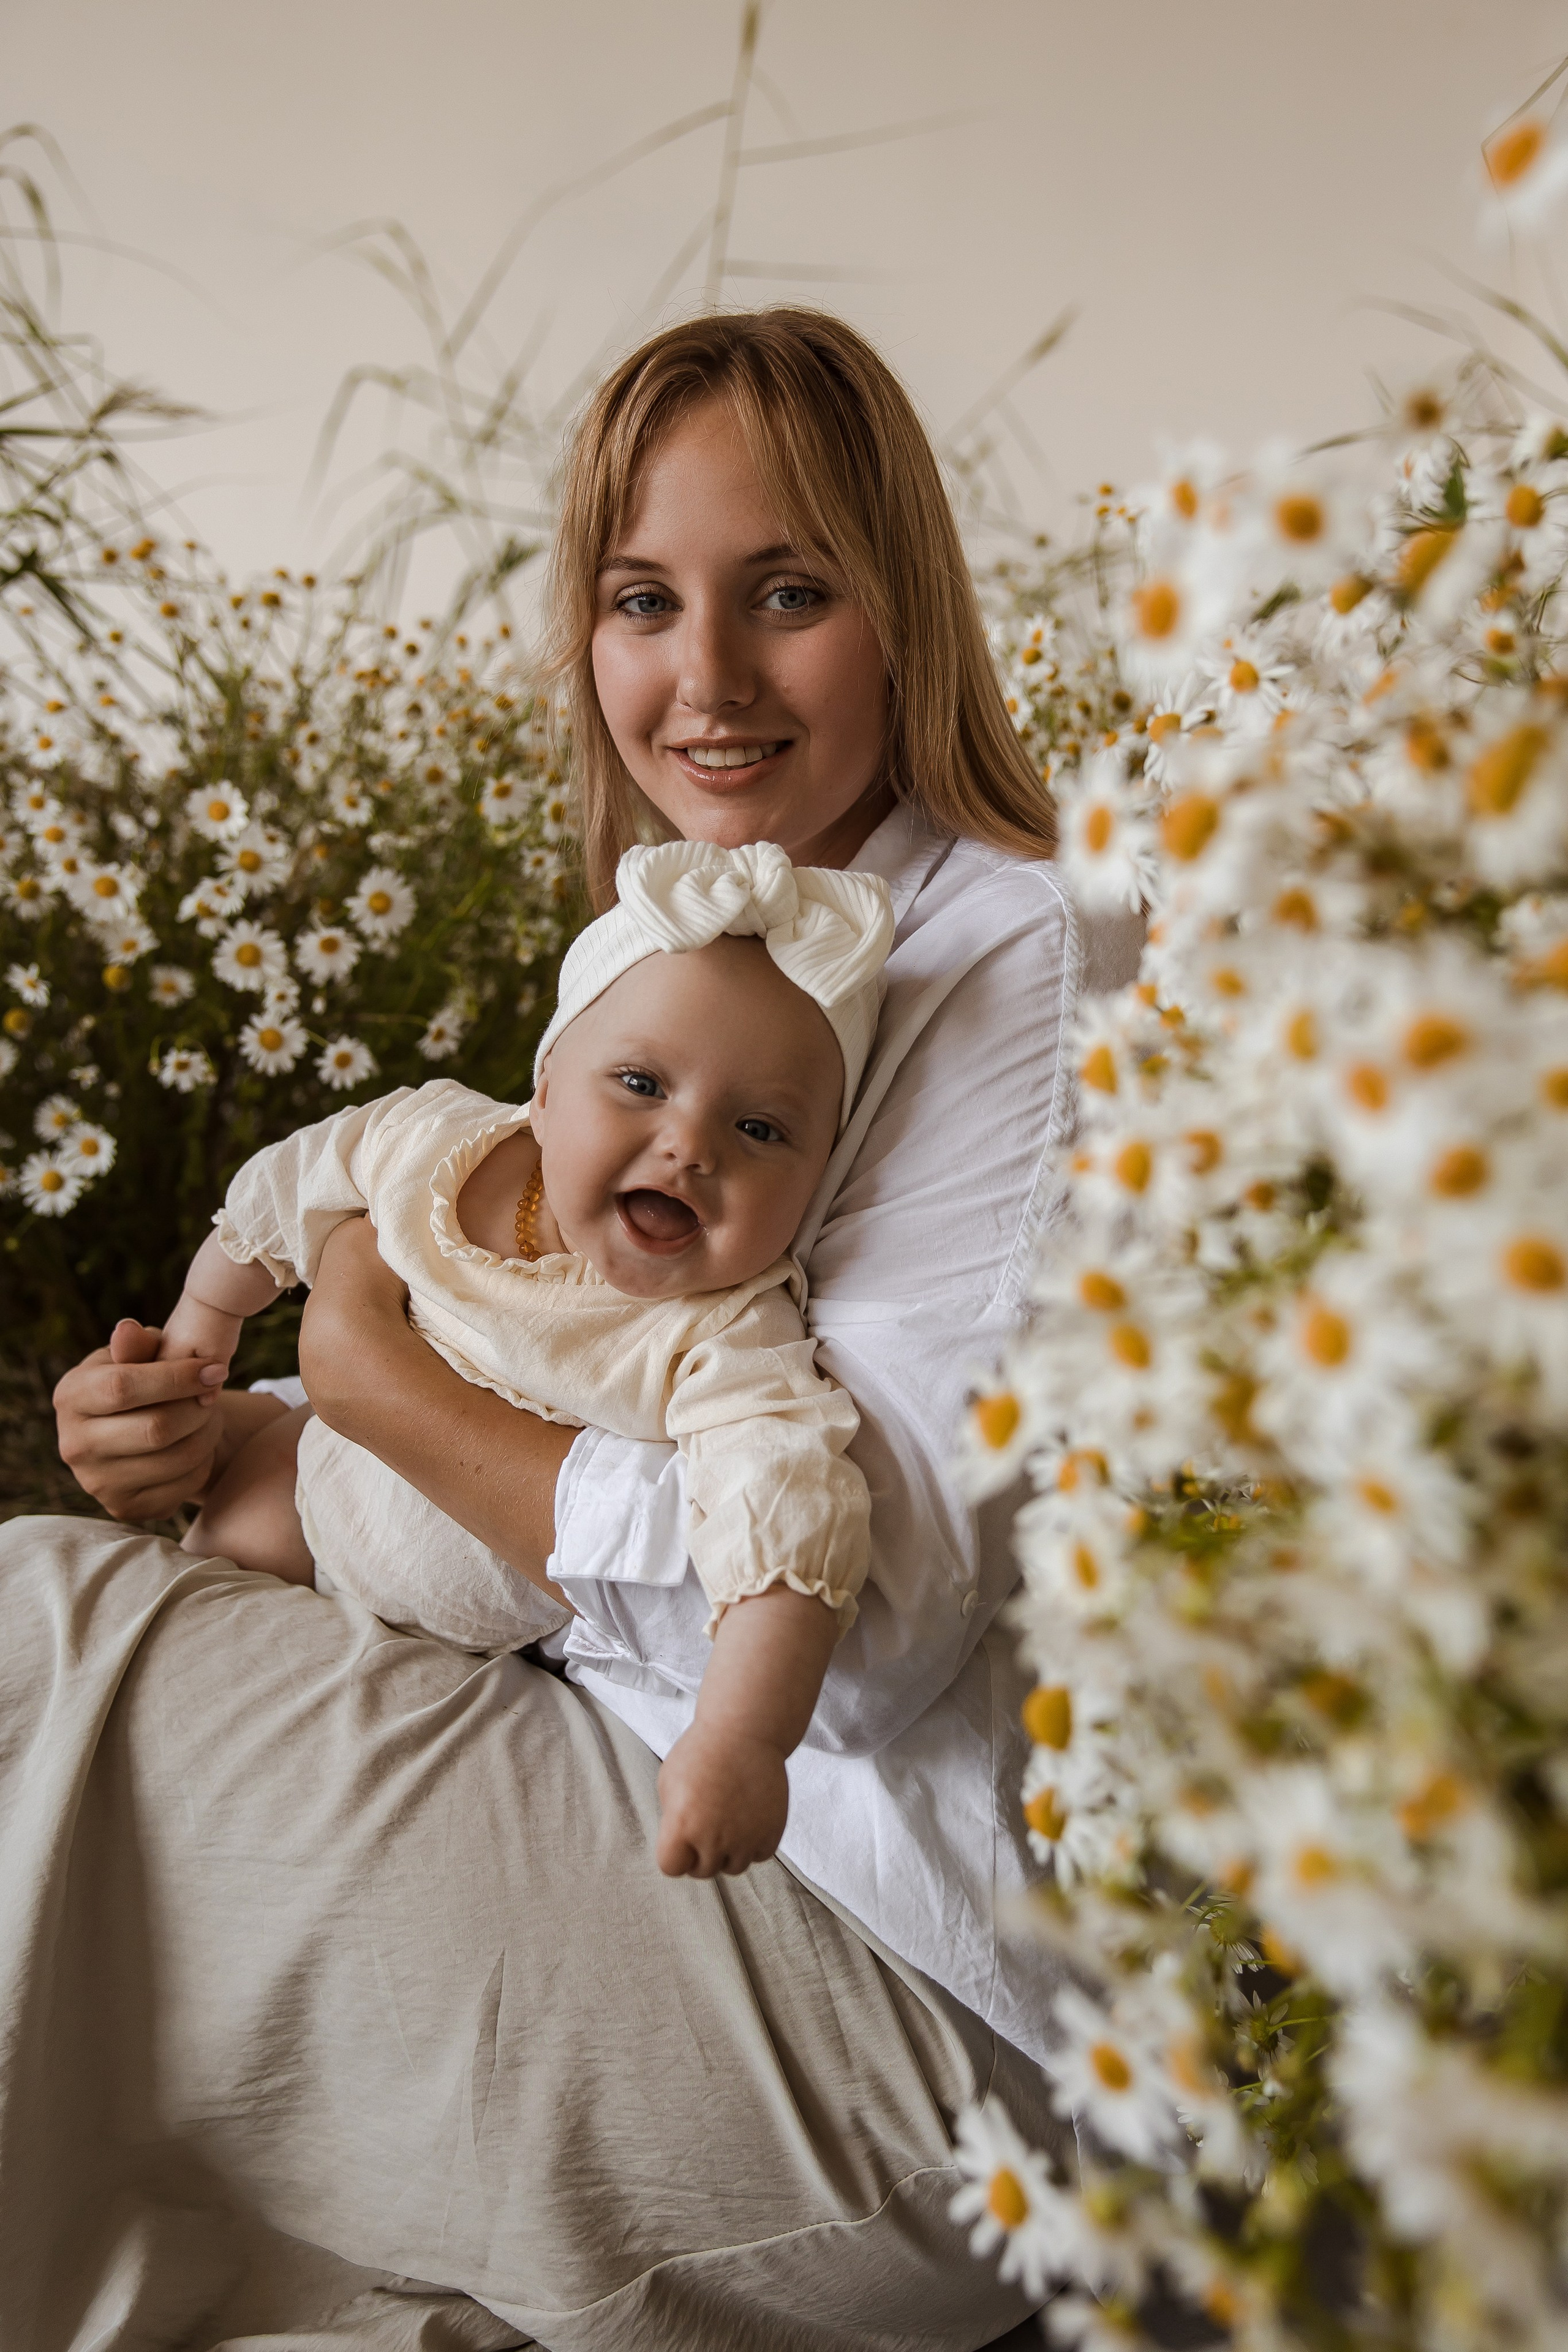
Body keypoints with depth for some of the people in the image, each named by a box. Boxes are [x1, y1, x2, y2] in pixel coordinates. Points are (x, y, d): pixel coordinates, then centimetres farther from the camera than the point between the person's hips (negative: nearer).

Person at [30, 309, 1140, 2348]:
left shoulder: (1021, 968, -16)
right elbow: (574, 1422, 13)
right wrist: (231, 1432, -4)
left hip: (888, 1976, -8)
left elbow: (855, 1608, -22)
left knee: (32, 1621, -9)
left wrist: (379, 1371, -13)